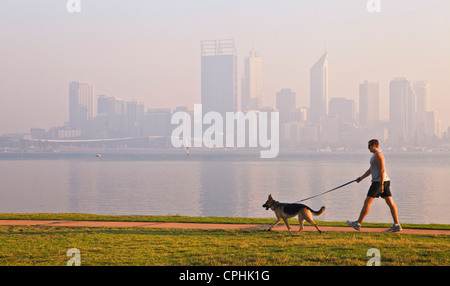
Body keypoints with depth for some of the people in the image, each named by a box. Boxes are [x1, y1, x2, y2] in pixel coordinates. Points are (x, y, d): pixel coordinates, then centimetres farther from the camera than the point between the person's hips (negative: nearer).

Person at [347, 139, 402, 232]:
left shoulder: (378, 154, -12)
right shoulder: (376, 155, 20)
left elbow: (382, 170, -20)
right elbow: (370, 170, 25)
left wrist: (381, 184, -23)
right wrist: (361, 178, 21)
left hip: (379, 181, -10)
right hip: (385, 182, 10)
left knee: (367, 202, -4)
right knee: (390, 203, 3)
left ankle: (358, 224, 1)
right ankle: (397, 225, 0)